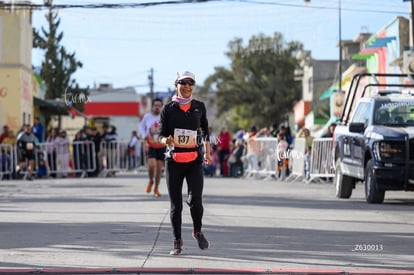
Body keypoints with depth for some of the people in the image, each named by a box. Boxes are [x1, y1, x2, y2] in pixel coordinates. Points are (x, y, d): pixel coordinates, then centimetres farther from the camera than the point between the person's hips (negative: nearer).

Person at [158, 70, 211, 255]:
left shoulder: (199, 107, 8)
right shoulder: (168, 109, 3)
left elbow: (205, 131, 21)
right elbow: (161, 135, 3)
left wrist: (208, 153, 15)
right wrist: (166, 140, -19)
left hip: (194, 160, 0)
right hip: (174, 161, 0)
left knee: (195, 199, -15)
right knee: (175, 204, 3)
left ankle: (197, 231, 12)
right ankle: (177, 241, 16)